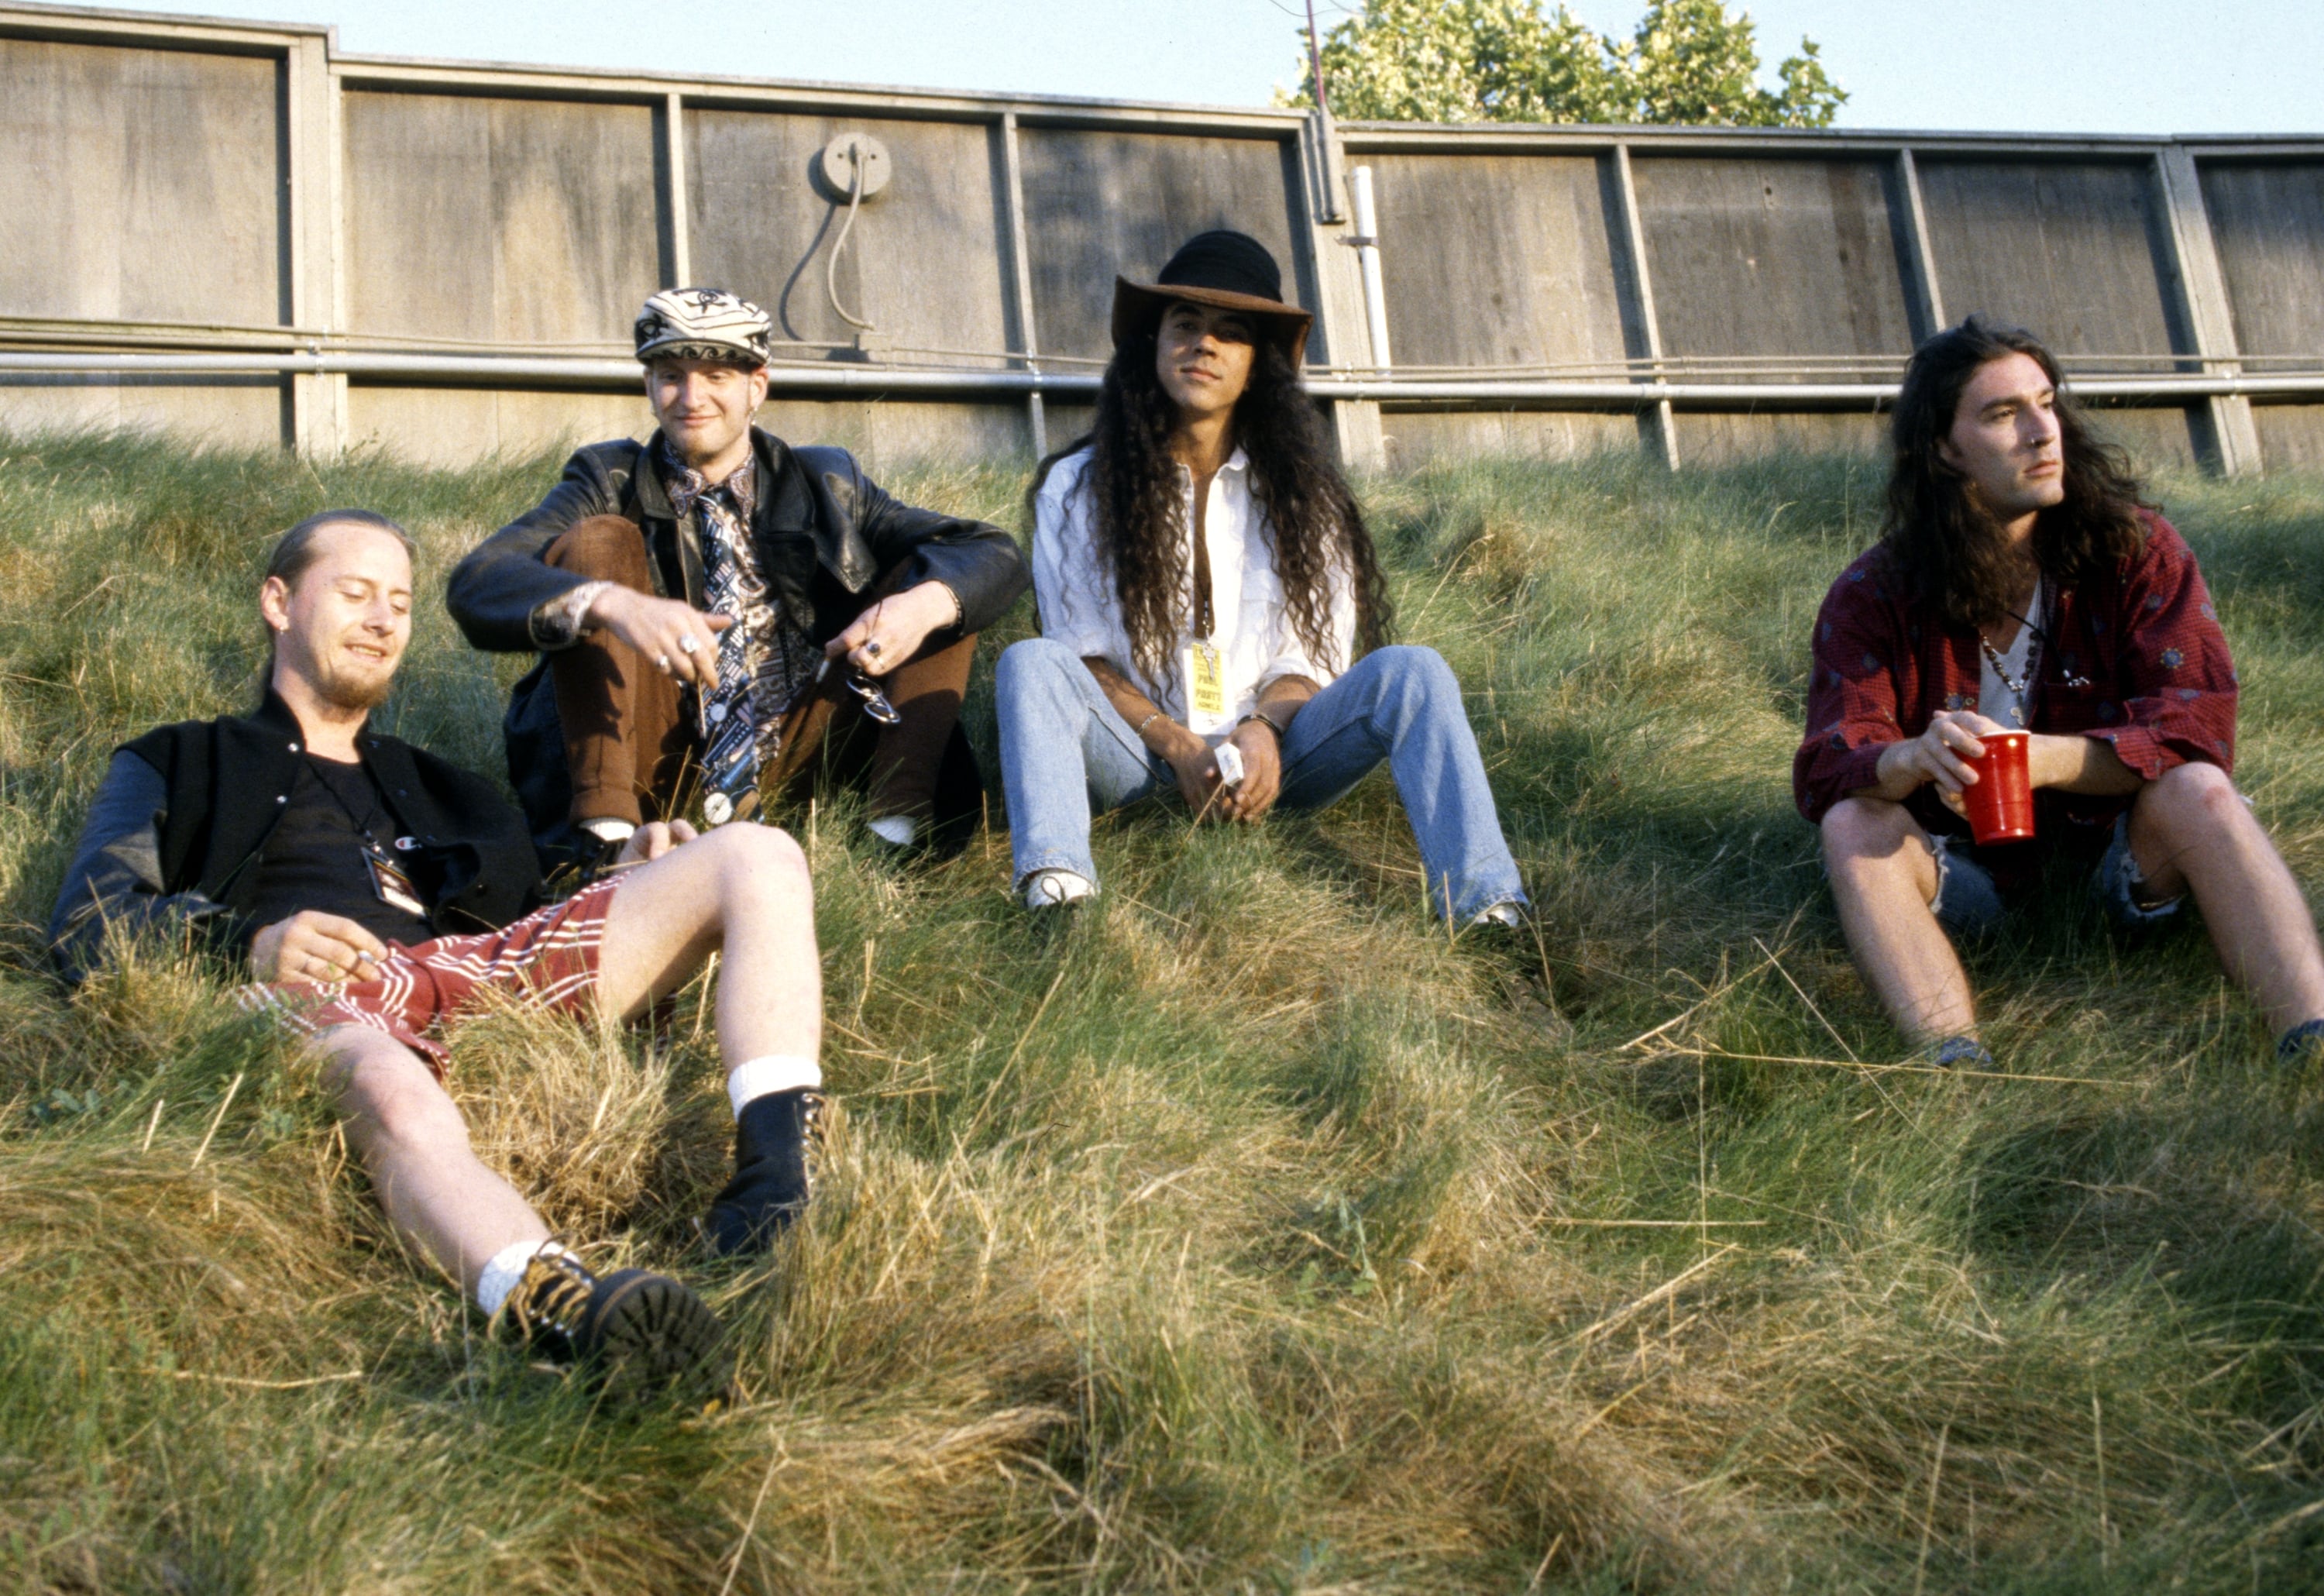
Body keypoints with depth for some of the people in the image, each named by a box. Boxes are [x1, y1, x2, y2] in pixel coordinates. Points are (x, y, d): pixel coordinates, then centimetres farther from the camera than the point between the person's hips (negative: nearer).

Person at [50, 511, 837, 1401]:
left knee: (757, 859, -13)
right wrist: (247, 942, -8)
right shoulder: (177, 768, 30)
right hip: (315, 994, -4)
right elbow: (83, 927, 12)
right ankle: (572, 1316, -72)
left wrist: (635, 887, 7)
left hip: (480, 966, 5)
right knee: (395, 1097, -43)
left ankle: (772, 1195, -37)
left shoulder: (443, 791, 40)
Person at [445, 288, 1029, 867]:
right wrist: (610, 604, -35)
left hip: (788, 753, 2)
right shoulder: (612, 481, 4)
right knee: (597, 540, -17)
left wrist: (926, 604, -24)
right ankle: (605, 829, -27)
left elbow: (994, 555, 1)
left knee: (933, 580, -5)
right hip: (654, 756, -1)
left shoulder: (824, 485, 9)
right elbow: (475, 582, -14)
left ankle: (899, 825, -19)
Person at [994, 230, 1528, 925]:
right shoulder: (1078, 489, 6)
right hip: (1137, 756, -1)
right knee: (1032, 664, -29)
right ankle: (1057, 891, -53)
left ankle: (1484, 908, -38)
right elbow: (1083, 657, 0)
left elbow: (1309, 656, 4)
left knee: (1410, 672, -22)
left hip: (1266, 758, 1)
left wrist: (1263, 729, -19)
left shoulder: (1302, 495, 10)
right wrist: (1178, 745, -17)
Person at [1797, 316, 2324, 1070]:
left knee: (2197, 791, -29)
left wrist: (2039, 758, -34)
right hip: (1966, 864, 0)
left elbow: (2196, 724, -17)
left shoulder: (2136, 549, -7)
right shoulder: (1873, 596, -7)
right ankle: (1956, 1064, -49)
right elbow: (1824, 772, -17)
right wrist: (1912, 759, -42)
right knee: (1853, 824, -28)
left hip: (2114, 847, 0)